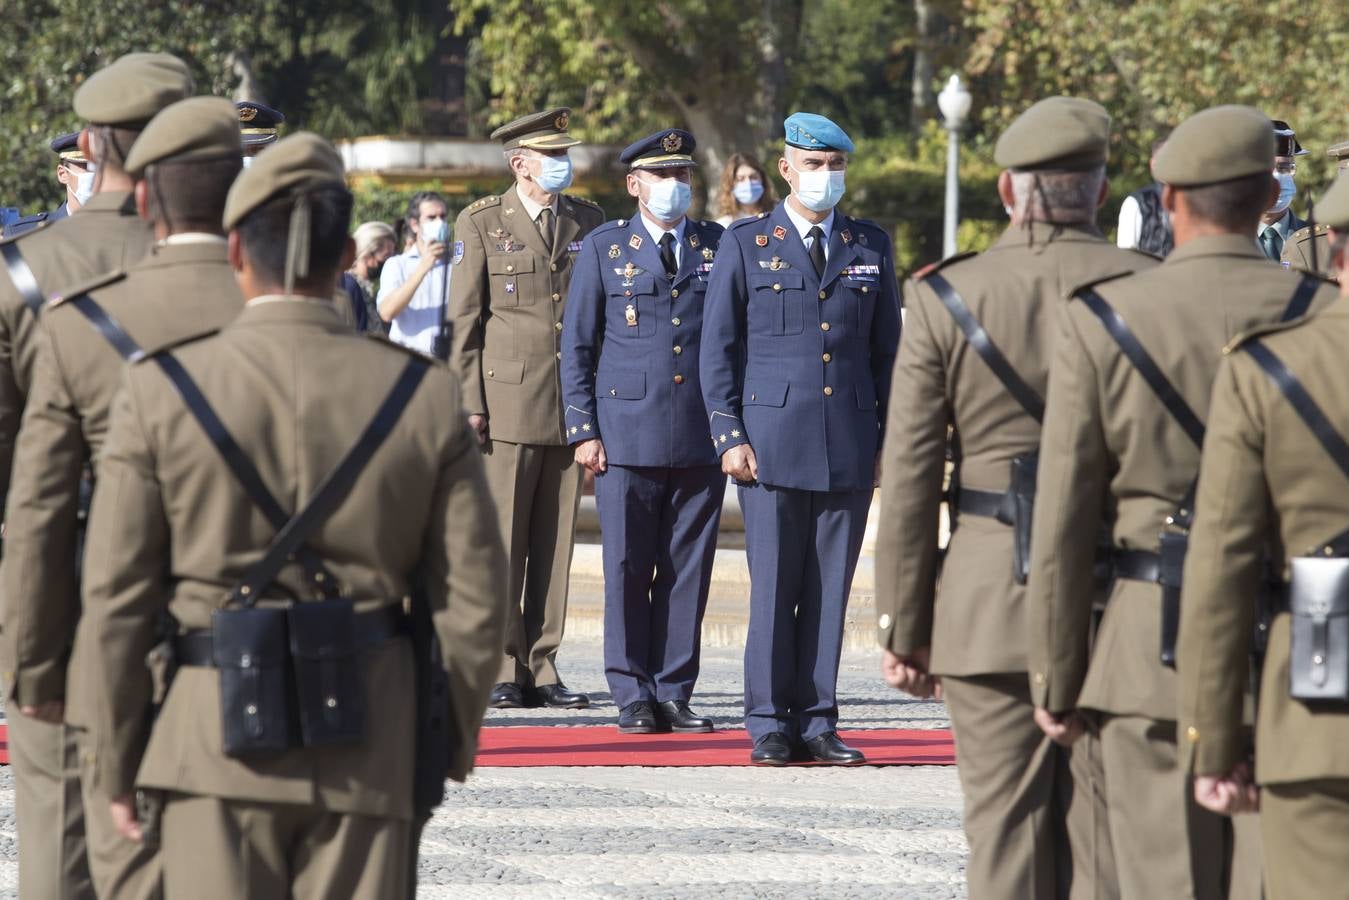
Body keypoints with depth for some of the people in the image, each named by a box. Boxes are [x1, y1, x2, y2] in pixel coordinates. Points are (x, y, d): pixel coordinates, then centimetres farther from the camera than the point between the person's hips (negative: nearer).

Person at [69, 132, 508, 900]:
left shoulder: (162, 391, -6)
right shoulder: (426, 395, -2)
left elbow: (116, 600, -5)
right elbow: (474, 599, 0)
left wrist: (119, 764, 6)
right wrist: (452, 742, 14)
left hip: (220, 744, -1)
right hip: (370, 749, 1)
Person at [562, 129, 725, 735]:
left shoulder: (718, 248, 11)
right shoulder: (604, 248, 6)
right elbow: (576, 346, 6)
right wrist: (583, 430, -2)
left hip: (702, 440, 2)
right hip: (628, 434, -2)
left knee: (688, 571, 2)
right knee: (627, 570, -2)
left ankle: (674, 692, 9)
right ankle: (633, 697, 5)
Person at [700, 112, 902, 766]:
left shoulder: (871, 247, 12)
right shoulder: (747, 244, 5)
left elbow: (888, 349, 15)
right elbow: (718, 350, 4)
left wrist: (890, 437, 8)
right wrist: (729, 437, -4)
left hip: (851, 446, 2)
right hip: (773, 439, -2)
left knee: (831, 590, 2)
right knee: (774, 588, -2)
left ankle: (817, 724, 7)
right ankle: (771, 726, 4)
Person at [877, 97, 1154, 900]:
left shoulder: (945, 298, -2)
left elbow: (908, 477, -2)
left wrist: (904, 628, 5)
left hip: (989, 604, 0)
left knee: (1006, 831, 4)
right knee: (1104, 833, 4)